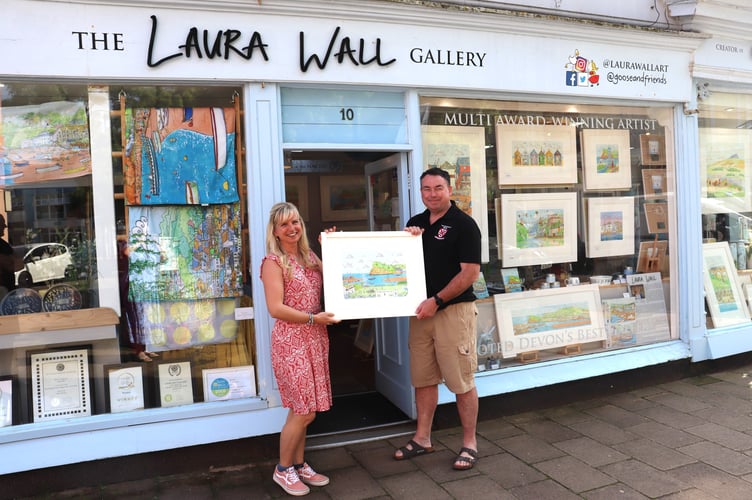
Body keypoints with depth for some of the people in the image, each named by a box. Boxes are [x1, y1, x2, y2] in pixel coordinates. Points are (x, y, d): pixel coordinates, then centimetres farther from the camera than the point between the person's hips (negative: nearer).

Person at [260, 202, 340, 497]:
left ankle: (299, 465, 29)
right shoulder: (273, 262, -9)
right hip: (291, 341, -6)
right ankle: (283, 469, 19)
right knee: (303, 411, -2)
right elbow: (275, 308, -16)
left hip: (315, 339, 7)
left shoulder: (310, 256, 12)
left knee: (305, 409, 13)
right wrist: (312, 318, -17)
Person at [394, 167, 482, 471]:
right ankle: (422, 439, 27)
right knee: (423, 378, 13)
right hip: (421, 310, 6)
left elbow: (470, 272, -13)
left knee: (461, 380, 1)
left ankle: (469, 443, 17)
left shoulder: (463, 224, -8)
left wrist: (436, 301, -16)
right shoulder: (415, 223, 11)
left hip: (454, 310, -6)